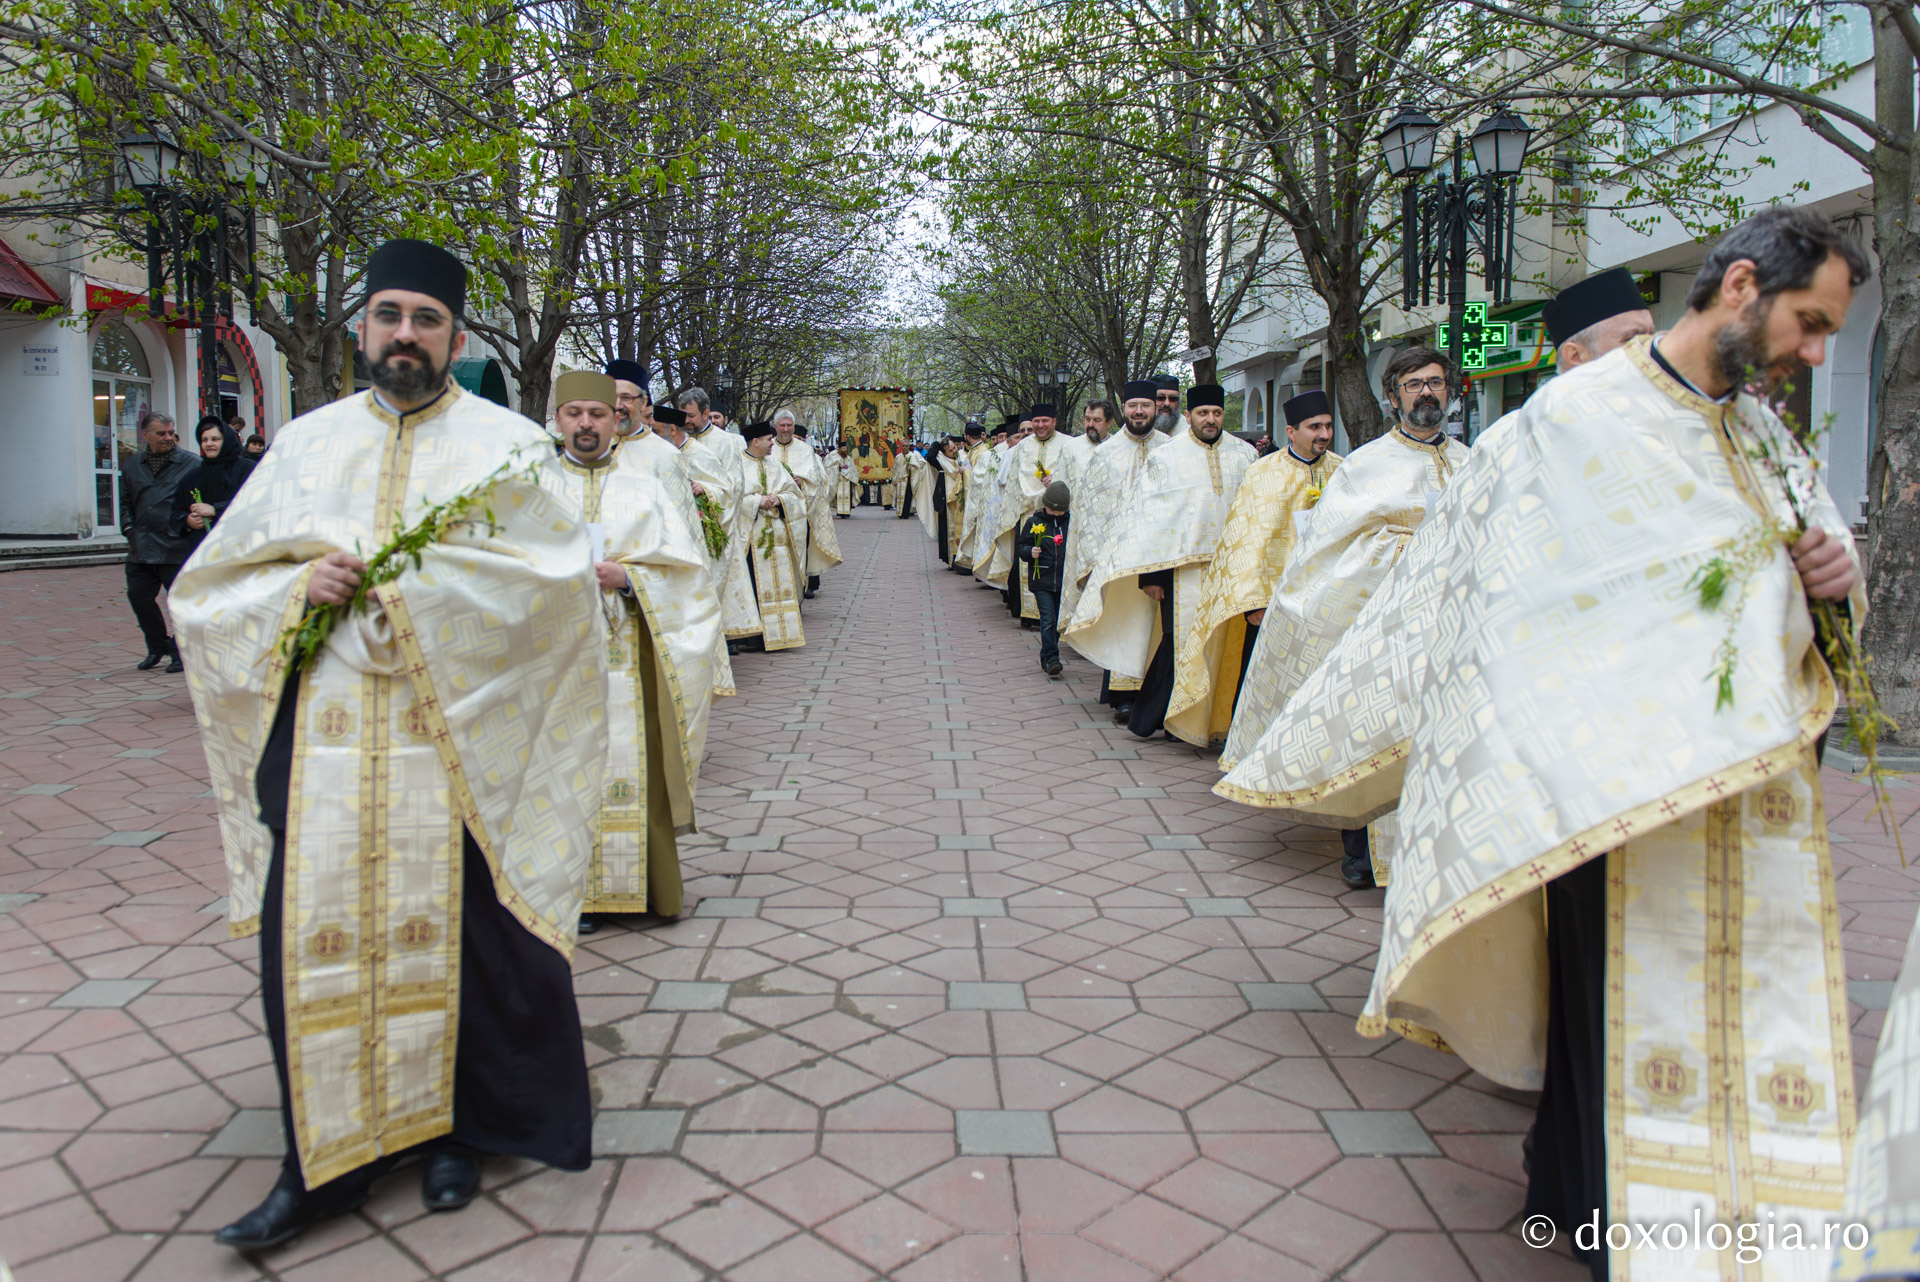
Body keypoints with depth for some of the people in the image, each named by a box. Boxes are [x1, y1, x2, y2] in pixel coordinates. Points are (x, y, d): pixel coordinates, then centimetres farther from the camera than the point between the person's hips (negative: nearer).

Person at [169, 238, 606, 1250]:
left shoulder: (506, 444, 3)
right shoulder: (305, 444, 13)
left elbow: (557, 575, -11)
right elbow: (206, 587, 15)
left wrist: (403, 584, -14)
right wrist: (300, 584, -7)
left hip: (453, 738, -3)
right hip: (320, 738, 3)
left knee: (454, 928, 5)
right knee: (317, 933, 4)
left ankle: (451, 1127, 24)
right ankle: (327, 1153, 18)